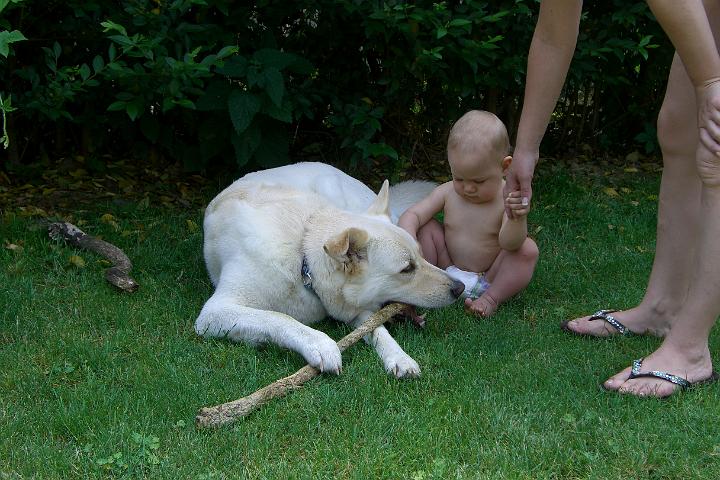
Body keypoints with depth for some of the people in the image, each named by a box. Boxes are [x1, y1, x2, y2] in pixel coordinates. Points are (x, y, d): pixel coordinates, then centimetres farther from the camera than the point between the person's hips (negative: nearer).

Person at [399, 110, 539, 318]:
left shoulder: (509, 199, -19)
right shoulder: (448, 193, -8)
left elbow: (510, 244, -33)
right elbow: (411, 216, -12)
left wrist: (517, 219, -55)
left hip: (489, 280, -3)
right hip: (448, 269, 3)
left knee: (528, 249, -25)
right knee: (426, 226, -10)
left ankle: (492, 298, -21)